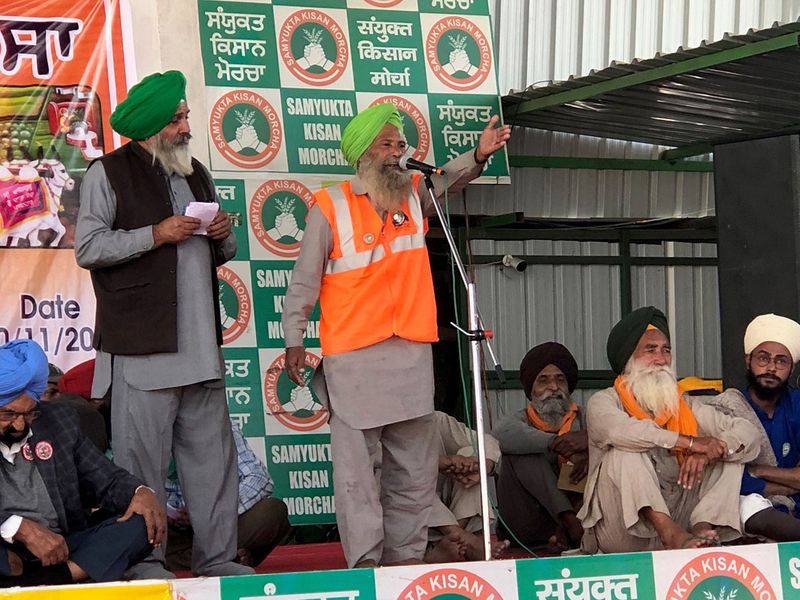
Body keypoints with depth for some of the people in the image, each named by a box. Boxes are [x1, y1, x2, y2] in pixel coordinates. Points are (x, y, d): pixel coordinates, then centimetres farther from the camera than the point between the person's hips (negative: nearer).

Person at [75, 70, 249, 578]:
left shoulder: (196, 173, 22)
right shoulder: (109, 174, 0)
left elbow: (221, 253, 29)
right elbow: (88, 248, -8)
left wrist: (223, 235, 6)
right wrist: (156, 234, -14)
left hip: (201, 345, 6)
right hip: (142, 344, -6)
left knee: (213, 455, 5)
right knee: (143, 460, -5)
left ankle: (218, 559, 11)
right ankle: (145, 565, 2)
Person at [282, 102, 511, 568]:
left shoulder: (415, 195, 11)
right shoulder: (330, 207, -2)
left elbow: (447, 180, -7)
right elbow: (305, 281, 1)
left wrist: (479, 156, -25)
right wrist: (294, 340, -2)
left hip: (412, 354, 5)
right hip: (352, 356, -5)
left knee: (417, 466, 9)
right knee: (355, 463, -6)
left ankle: (406, 555, 18)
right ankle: (365, 562, -3)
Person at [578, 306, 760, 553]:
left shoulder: (685, 406, 17)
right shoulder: (603, 401, 4)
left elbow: (748, 433, 6)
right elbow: (617, 430, -22)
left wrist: (706, 454, -16)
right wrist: (690, 442, -21)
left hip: (677, 518, 4)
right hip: (623, 534, -4)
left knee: (731, 456, -2)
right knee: (626, 449, -24)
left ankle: (702, 527, -28)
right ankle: (671, 533, -43)